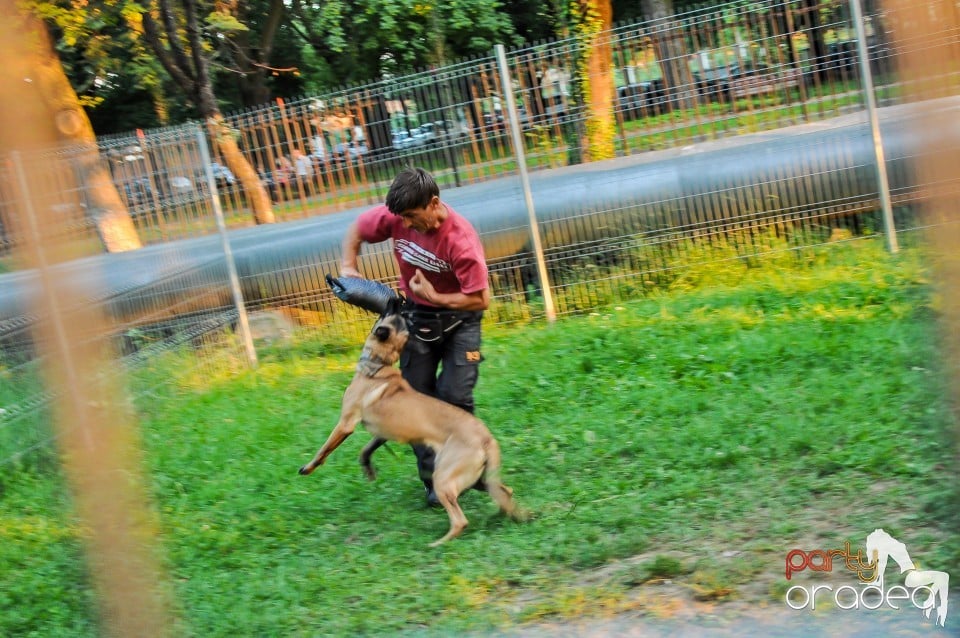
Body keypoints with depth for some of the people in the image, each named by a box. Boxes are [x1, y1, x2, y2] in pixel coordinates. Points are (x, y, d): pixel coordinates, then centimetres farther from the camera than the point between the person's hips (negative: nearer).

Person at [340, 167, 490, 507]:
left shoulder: (461, 239, -31)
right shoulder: (395, 216, -18)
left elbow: (481, 299, -27)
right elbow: (357, 229, 3)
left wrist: (435, 297, -28)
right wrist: (349, 268, -10)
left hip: (458, 317, -4)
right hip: (416, 316, 5)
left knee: (455, 397, -14)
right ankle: (435, 482, 10)